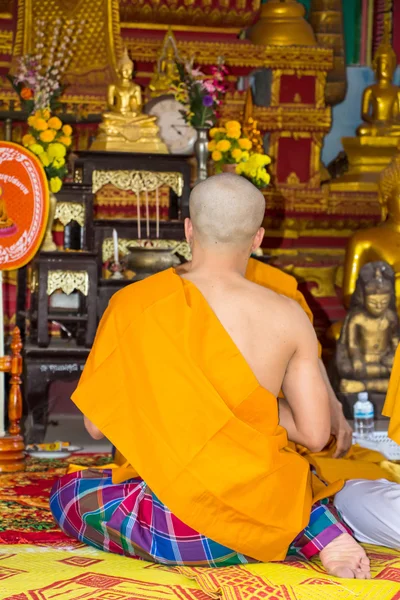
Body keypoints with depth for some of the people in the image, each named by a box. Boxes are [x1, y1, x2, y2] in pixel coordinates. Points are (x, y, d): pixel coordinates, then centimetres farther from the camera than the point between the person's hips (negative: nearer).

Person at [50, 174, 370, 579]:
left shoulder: (133, 305, -9)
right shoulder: (287, 315, -5)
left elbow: (97, 424, -3)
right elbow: (315, 435, -1)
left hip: (175, 527, -4)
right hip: (268, 514, 4)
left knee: (66, 491, 24)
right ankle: (324, 532, 5)